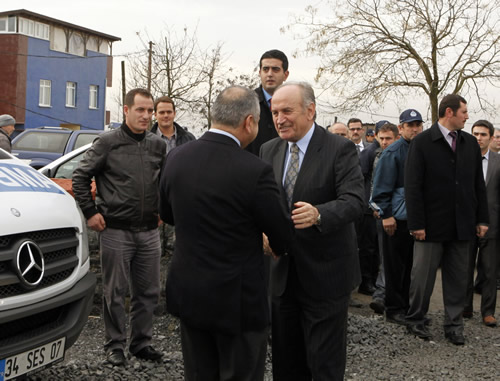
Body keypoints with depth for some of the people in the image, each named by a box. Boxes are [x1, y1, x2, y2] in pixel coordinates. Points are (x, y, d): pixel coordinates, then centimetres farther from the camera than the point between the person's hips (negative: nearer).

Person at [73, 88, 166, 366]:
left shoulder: (158, 145, 8)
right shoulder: (107, 143, -4)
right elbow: (80, 177, 1)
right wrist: (90, 212, -4)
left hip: (149, 231, 4)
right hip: (116, 231, -4)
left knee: (148, 291, 10)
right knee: (115, 292, 4)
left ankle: (141, 342, 24)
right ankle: (115, 345, 16)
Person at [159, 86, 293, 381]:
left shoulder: (176, 159, -4)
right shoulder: (255, 171, -22)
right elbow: (284, 239, -11)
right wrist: (277, 245, 13)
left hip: (188, 293, 6)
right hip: (237, 299, -5)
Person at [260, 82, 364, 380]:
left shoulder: (340, 149, -10)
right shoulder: (269, 151, 6)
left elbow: (353, 202, -22)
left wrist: (318, 214, -41)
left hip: (325, 275, -5)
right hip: (283, 274, 5)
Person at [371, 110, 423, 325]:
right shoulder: (392, 153, -8)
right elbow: (382, 188, -11)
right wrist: (386, 215, -16)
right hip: (397, 218, -6)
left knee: (411, 265, 13)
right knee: (395, 266, 2)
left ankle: (407, 307, 23)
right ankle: (394, 310, 11)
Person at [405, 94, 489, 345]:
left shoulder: (470, 143, 8)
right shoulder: (422, 142, -6)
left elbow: (478, 184, 11)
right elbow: (412, 186, -9)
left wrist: (482, 219, 6)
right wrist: (416, 223, -13)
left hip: (462, 225, 4)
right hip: (432, 225, -4)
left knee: (458, 279, 10)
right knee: (423, 277, 6)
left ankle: (454, 325, 21)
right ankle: (415, 320, 22)